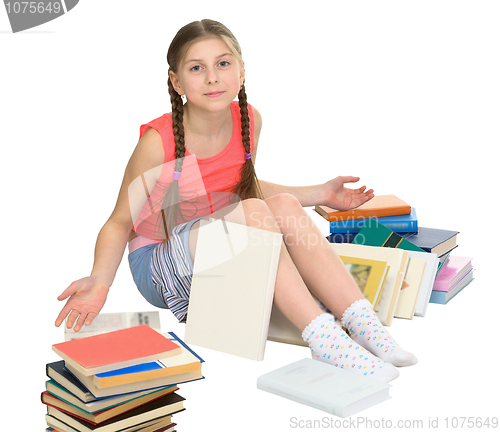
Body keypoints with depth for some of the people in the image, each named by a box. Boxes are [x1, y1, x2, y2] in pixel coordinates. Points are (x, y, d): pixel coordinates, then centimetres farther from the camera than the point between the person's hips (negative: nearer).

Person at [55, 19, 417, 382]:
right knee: (253, 211, -31)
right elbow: (120, 222, -13)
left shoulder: (248, 120, -6)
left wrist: (320, 194, 11)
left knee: (285, 205, -23)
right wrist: (99, 281, -30)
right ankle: (322, 338, -34)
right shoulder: (158, 142, -22)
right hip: (160, 265, -5)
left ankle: (362, 323, -26)